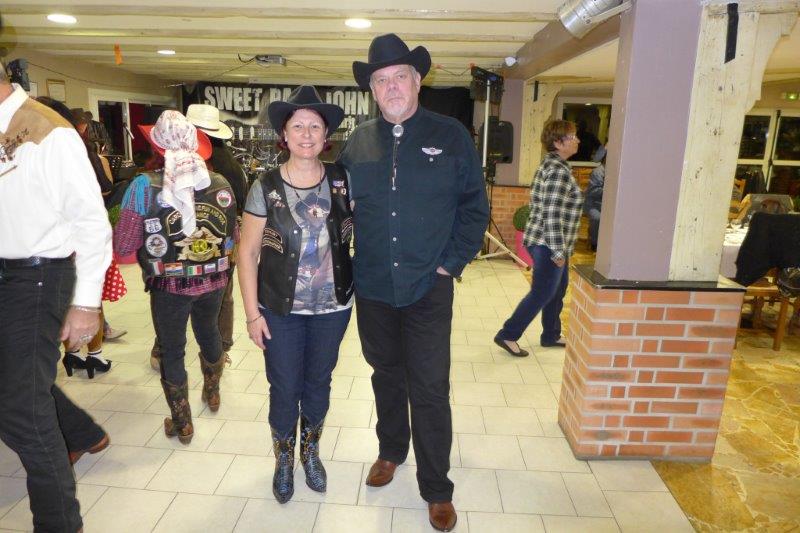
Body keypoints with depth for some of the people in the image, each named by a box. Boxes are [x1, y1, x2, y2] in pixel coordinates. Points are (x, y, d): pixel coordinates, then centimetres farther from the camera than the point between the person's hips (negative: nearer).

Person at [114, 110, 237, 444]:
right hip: (213, 280, 4)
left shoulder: (145, 185, -14)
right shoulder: (221, 183, -4)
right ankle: (212, 394, 52)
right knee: (208, 332, 27)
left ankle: (182, 424, 28)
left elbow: (123, 247, -12)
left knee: (172, 349, 14)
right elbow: (232, 240, 4)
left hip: (170, 284, -4)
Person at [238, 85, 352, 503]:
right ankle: (284, 458, 37)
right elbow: (247, 252, -5)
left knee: (318, 382, 18)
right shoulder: (265, 188, -8)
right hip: (281, 310, -1)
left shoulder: (342, 180, -4)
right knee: (284, 388, 10)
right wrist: (252, 313, -7)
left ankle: (310, 452, 43)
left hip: (333, 307, 2)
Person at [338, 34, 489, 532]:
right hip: (372, 287, 3)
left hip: (429, 287, -3)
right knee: (386, 375, 19)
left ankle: (437, 489, 20)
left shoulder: (451, 136, -3)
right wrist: (352, 261, 1)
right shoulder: (359, 142, 4)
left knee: (429, 389, 2)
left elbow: (475, 207, 0)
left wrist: (451, 262, -7)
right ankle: (391, 450, 42)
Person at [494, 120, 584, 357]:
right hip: (549, 244, -10)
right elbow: (553, 215, -24)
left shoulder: (550, 164, 12)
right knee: (542, 294, 0)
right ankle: (508, 335, 9)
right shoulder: (559, 171, -19)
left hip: (543, 240, 10)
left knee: (558, 289, 20)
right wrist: (559, 252, -21)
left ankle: (551, 335, 33)